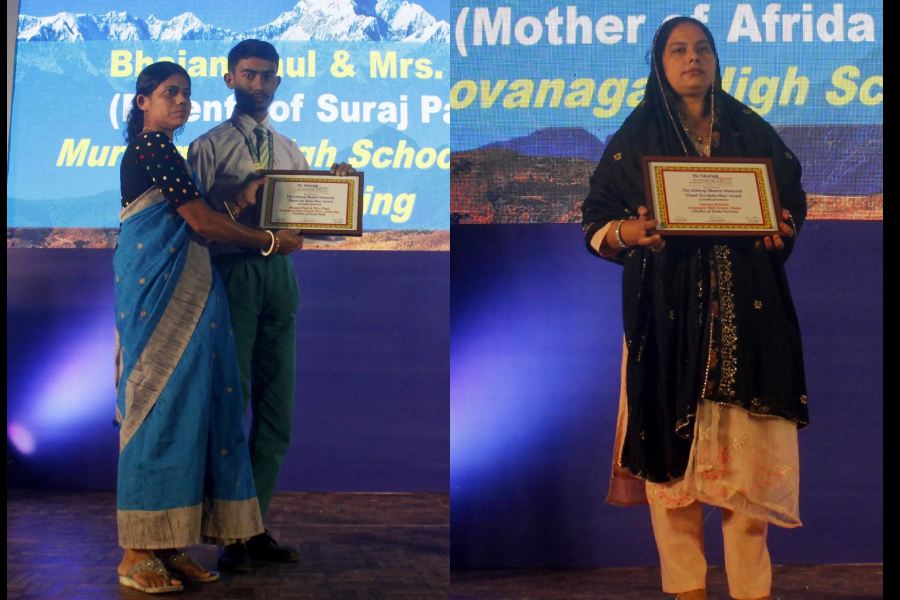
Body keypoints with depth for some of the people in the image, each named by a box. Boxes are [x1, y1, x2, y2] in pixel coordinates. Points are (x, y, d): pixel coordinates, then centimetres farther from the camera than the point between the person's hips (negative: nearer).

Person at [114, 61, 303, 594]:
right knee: (162, 402, -8)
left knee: (182, 405, 7)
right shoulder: (154, 147, -8)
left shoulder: (154, 151, 22)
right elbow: (201, 222, -11)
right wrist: (270, 242, -1)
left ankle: (168, 546, 10)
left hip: (178, 290, 10)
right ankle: (137, 555, -3)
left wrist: (240, 202, 8)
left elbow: (188, 225, 18)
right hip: (162, 291, -10)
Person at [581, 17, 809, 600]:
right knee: (673, 436, -4)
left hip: (745, 309, 1)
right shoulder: (636, 137, 7)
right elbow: (596, 221, 6)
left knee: (748, 441, -2)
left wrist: (784, 228, -6)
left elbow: (794, 198, 16)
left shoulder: (753, 131, 12)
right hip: (669, 308, -1)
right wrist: (629, 232, -15)